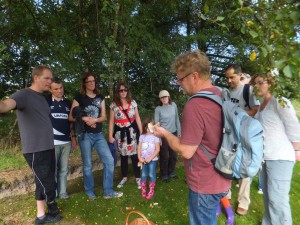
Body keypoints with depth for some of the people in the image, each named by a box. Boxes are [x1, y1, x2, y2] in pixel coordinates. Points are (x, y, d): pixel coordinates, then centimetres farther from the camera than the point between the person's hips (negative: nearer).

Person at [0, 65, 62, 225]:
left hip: (48, 147, 8)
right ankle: (53, 212, 27)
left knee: (43, 183, 17)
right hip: (35, 150, -8)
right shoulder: (24, 94, -12)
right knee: (48, 184, 2)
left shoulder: (42, 98, 13)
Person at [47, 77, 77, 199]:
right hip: (52, 142, -3)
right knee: (52, 169, 5)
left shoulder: (68, 102, 11)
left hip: (66, 141, 4)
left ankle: (62, 192, 24)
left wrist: (73, 136, 12)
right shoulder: (46, 101, -2)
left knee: (63, 169, 12)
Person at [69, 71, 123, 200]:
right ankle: (90, 192, 25)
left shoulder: (100, 98, 10)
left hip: (99, 134, 4)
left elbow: (103, 117, 5)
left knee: (109, 160, -2)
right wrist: (84, 118, -17)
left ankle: (108, 192, 12)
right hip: (85, 135, -3)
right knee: (87, 165, 5)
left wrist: (94, 120, -14)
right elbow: (71, 117, -2)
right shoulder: (79, 98, 0)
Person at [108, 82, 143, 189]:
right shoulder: (113, 105, -2)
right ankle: (124, 177, 30)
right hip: (120, 133, 1)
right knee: (123, 156, 13)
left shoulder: (133, 103, 1)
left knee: (135, 155, 1)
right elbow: (111, 121, 0)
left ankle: (138, 178, 16)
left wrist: (142, 132, 0)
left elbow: (137, 118, 4)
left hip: (132, 131, 0)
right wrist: (110, 136, -4)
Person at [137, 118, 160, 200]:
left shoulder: (155, 136, -8)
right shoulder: (142, 136, 2)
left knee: (151, 175, 4)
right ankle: (143, 191, 26)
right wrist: (140, 158, -9)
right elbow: (139, 148, 2)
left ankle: (151, 192, 20)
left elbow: (157, 149, -12)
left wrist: (150, 158, -17)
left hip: (152, 159, -3)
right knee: (143, 175, 11)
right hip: (143, 160, 3)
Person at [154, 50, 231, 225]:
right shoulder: (221, 97, 1)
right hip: (220, 178, 9)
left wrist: (164, 133, -10)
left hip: (205, 183, -8)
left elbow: (186, 151, -24)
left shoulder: (195, 105, -29)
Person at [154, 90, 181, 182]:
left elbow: (177, 119, 6)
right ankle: (164, 175, 26)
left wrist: (179, 132, 6)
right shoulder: (158, 109, -9)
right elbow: (156, 124, -7)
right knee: (164, 156, 7)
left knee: (173, 155, 15)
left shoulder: (173, 105, -1)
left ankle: (171, 172, 35)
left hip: (173, 133, 4)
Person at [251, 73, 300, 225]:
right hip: (264, 157, 8)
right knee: (268, 196, 18)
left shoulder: (280, 102, -9)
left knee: (277, 199, -1)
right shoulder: (260, 106, 13)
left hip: (279, 158, -7)